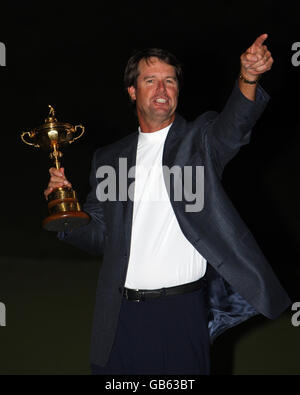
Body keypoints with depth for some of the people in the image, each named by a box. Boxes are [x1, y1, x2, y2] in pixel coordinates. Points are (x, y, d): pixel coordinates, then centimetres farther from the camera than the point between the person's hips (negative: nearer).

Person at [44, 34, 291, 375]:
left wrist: (248, 78, -38)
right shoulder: (109, 158, 14)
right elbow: (99, 237, 16)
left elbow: (233, 124, -19)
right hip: (120, 317, 3)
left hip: (182, 312, -3)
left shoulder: (199, 140, 5)